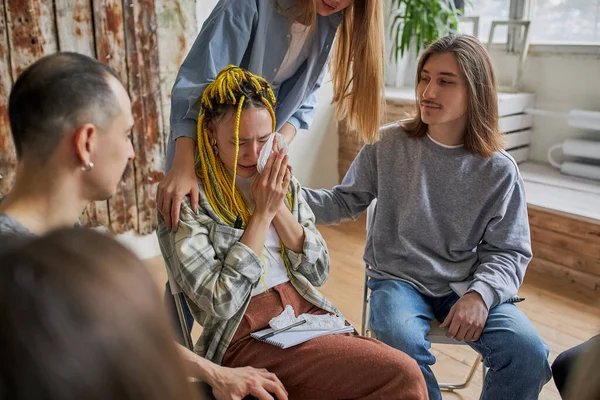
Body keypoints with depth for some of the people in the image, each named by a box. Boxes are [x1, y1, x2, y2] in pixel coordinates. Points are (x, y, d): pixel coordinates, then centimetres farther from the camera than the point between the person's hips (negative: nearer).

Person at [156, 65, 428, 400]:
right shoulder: (187, 202, -7)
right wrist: (263, 212, -14)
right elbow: (220, 302, -15)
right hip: (246, 336, -6)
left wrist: (279, 207, -7)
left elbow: (318, 273, 6)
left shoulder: (283, 183, 9)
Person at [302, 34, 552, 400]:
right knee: (401, 341, -32)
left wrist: (480, 293, -19)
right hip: (398, 278, 0)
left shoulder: (499, 170, -2)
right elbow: (345, 203, 4)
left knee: (529, 354, -22)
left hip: (466, 285, 1)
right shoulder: (389, 145, -1)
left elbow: (508, 251, 0)